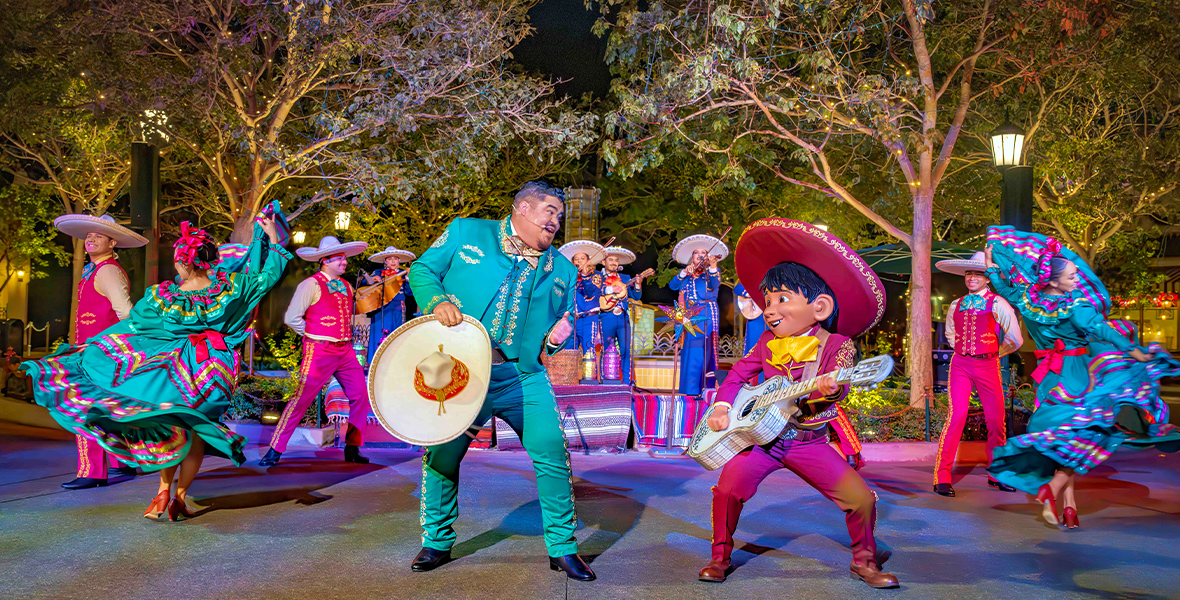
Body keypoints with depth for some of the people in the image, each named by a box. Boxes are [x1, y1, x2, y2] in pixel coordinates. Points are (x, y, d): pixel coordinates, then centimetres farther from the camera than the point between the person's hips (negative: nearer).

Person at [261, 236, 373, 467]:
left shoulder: (347, 287, 15)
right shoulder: (311, 285, -7)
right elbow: (292, 318, -9)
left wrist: (345, 338, 16)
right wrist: (314, 336, 0)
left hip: (346, 350, 7)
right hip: (319, 352, -7)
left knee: (361, 396, 2)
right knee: (301, 399, -7)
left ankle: (352, 449, 14)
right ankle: (275, 451, 2)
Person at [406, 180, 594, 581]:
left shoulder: (562, 270, 14)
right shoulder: (466, 232, 6)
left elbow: (560, 324, 20)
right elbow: (422, 270, 6)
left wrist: (556, 340, -3)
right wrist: (437, 300, -14)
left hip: (524, 377, 2)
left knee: (553, 455, -6)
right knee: (441, 457, 3)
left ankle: (562, 548, 12)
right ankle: (437, 541, 27)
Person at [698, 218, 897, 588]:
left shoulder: (836, 344, -8)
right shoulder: (768, 342, 3)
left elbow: (837, 380, -23)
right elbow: (737, 376, 10)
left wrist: (829, 387, -46)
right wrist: (723, 406, -5)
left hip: (809, 442, -1)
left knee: (861, 498, -10)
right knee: (728, 486, -18)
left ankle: (864, 560, 18)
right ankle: (720, 557, 5)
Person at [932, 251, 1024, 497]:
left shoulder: (997, 304, -1)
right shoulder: (956, 306, 9)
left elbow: (1015, 340, 3)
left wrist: (993, 354, 11)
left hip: (988, 366, -1)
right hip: (960, 366, 1)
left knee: (996, 420, 2)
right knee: (956, 415, -12)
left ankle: (996, 474, 21)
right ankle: (942, 477, -11)